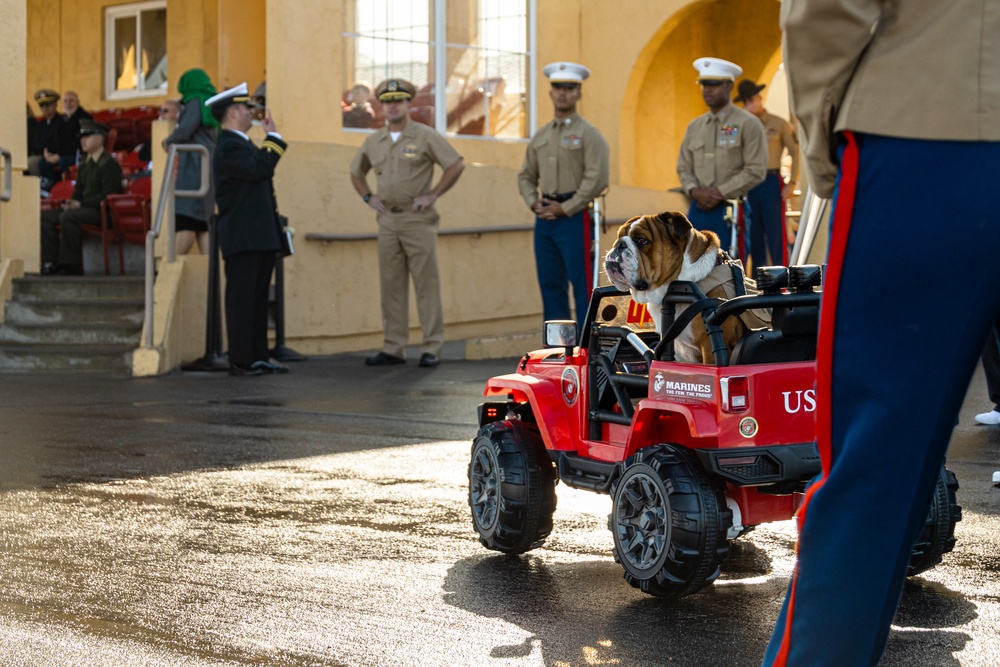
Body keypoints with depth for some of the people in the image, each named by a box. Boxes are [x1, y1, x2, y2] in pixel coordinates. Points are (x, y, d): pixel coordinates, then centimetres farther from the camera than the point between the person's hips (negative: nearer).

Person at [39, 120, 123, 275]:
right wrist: (71, 203, 1)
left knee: (67, 216, -32)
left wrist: (81, 204, -17)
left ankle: (71, 264, -24)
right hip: (84, 208, 9)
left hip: (102, 211, -9)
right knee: (45, 216, -3)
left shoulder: (109, 164, -10)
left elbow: (108, 195, -17)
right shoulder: (84, 164, 18)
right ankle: (51, 262, -8)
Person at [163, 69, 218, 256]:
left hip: (194, 168, -9)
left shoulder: (196, 103, -6)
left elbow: (184, 130, -16)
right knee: (203, 222, 6)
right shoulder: (211, 105, 20)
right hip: (208, 168, 9)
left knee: (185, 220, -14)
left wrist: (168, 141, 1)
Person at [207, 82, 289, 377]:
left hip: (260, 238, 10)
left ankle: (258, 357, 15)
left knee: (258, 299, 11)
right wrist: (273, 137, -14)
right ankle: (240, 361, -3)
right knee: (242, 299, -6)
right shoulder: (229, 147, -13)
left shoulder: (242, 144, 20)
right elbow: (261, 169, -25)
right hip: (242, 239, -10)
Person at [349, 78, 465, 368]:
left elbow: (456, 165, -6)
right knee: (391, 286, 6)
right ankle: (393, 348, 11)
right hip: (387, 221, 5)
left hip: (418, 220, -5)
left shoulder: (425, 136, -3)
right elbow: (356, 172, 26)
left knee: (427, 284, -3)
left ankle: (431, 348, 0)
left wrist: (433, 195, -9)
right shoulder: (373, 141, 11)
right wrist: (368, 197, 10)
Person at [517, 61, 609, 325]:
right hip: (544, 218, 6)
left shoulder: (588, 134, -4)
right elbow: (526, 175, 19)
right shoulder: (540, 135, 15)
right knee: (550, 284, 9)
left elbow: (596, 179, -13)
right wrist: (533, 202, 0)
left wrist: (564, 209, -13)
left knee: (582, 284, -5)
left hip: (575, 217, -6)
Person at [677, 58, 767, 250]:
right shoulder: (694, 127, 14)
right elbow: (683, 168, 15)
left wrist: (720, 193, -14)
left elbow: (756, 171, -9)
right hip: (699, 210, 5)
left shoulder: (748, 124, -3)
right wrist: (695, 191, -6)